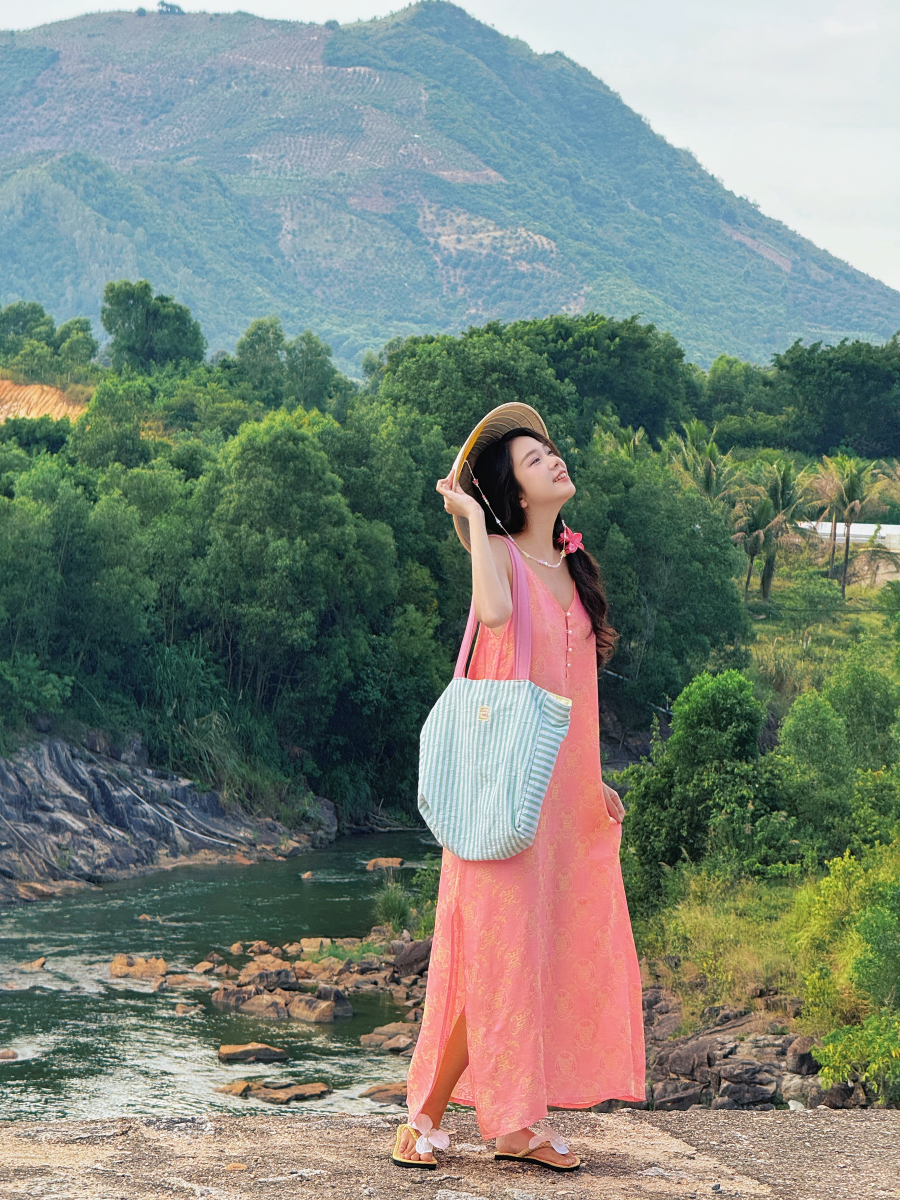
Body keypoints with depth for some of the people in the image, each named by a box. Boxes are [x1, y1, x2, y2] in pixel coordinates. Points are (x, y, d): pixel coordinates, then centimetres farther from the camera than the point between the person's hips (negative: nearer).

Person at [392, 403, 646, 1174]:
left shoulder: (571, 562, 13)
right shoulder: (501, 554, -8)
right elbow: (495, 614, -34)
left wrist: (595, 781, 17)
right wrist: (472, 516, -20)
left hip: (565, 788, 7)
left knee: (560, 948, 7)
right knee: (494, 949, -6)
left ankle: (519, 1120, 16)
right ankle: (427, 1116, 6)